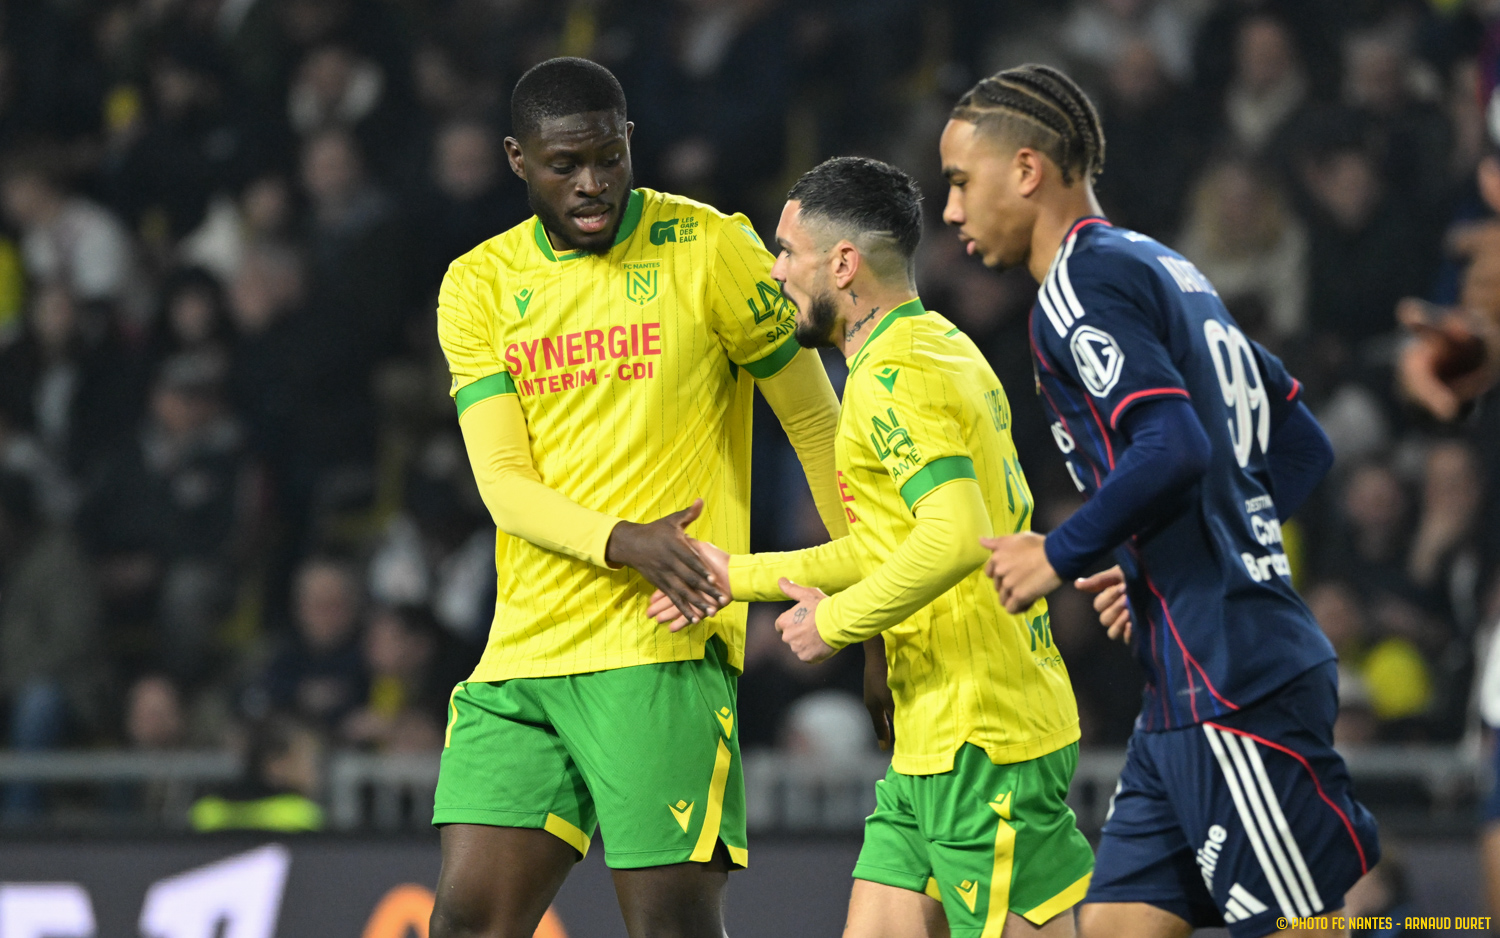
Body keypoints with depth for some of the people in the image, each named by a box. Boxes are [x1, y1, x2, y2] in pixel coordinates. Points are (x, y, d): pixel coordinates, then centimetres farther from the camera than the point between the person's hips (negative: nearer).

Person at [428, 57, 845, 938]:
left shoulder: (710, 249, -1)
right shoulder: (479, 287, 8)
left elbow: (816, 422, 7)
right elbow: (504, 485, 0)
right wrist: (625, 544, -19)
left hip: (664, 655, -4)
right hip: (522, 660, 4)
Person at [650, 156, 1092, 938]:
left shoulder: (893, 376, -15)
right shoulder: (939, 348, 17)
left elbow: (955, 537, -28)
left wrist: (835, 621, -15)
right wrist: (740, 576, 27)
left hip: (982, 739, -10)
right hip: (932, 745, 10)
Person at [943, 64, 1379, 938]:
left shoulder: (1082, 285, -9)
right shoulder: (1166, 269, 20)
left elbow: (1174, 449, -23)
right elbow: (1302, 447, 22)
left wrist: (1063, 554, -10)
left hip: (1229, 684, -10)